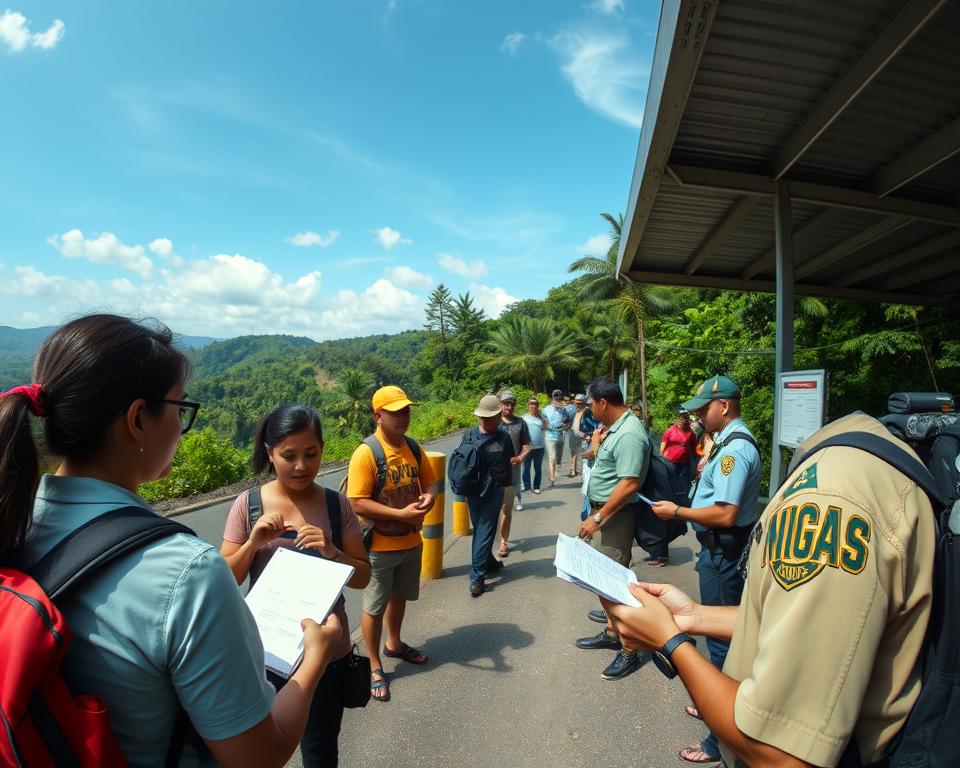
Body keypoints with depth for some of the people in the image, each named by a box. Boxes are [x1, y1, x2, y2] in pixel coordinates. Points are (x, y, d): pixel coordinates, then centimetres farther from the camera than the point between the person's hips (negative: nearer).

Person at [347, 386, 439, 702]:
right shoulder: (366, 453, -20)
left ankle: (394, 644, 49)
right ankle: (374, 667, 30)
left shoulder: (413, 448, 0)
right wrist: (401, 514, -26)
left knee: (399, 597, 25)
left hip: (411, 542, 6)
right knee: (374, 607, 11)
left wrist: (429, 496, -13)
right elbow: (358, 503, -23)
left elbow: (430, 481, 10)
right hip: (379, 546, -6)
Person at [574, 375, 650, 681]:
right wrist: (598, 445, 8)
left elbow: (630, 484, -28)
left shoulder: (629, 434, -23)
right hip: (603, 510, 10)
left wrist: (597, 518, -25)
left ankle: (630, 651, 14)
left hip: (614, 515, -10)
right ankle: (612, 632, 38)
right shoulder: (615, 428, 8)